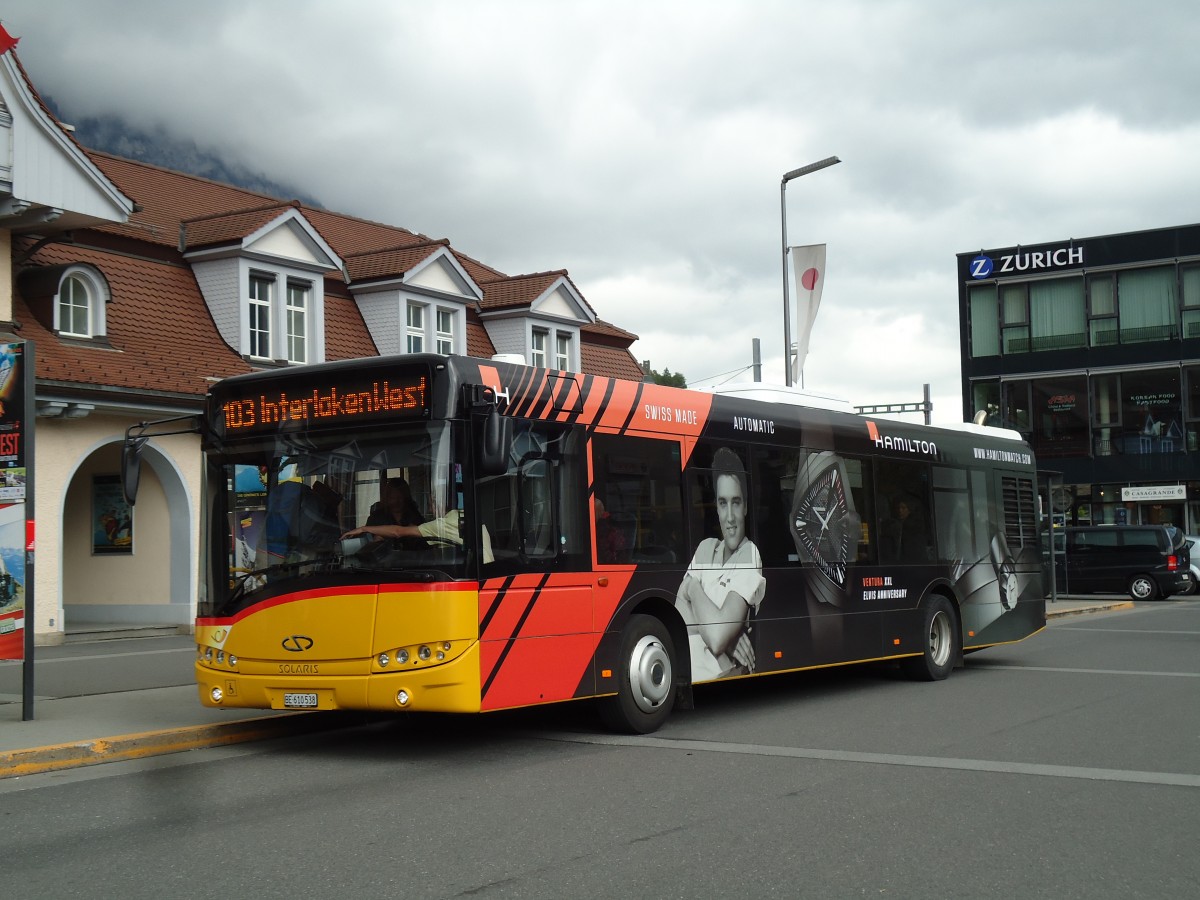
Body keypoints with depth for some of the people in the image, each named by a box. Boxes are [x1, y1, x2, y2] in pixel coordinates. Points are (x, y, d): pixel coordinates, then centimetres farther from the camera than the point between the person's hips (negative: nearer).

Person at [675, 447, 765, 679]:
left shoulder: (751, 558, -10)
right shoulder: (705, 548, 10)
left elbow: (717, 637, -19)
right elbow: (680, 610, 2)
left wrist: (694, 588, -3)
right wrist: (722, 631, -14)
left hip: (721, 678, -4)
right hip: (690, 671, 4)